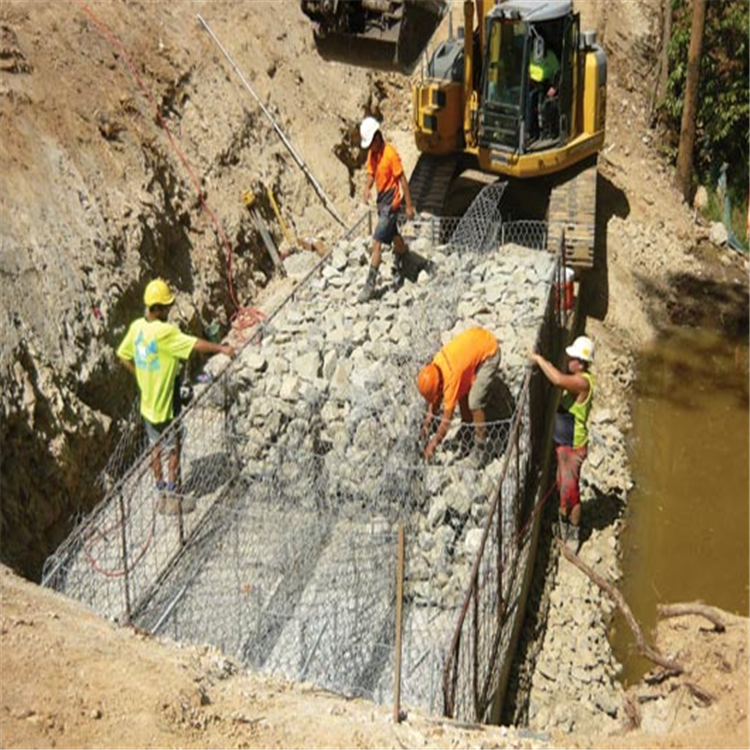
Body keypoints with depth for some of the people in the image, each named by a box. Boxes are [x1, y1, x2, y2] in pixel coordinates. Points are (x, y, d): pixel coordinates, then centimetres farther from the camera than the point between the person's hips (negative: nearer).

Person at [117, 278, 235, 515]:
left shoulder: (137, 326, -2)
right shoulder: (164, 332, -27)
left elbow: (123, 355, 9)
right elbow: (194, 344, -36)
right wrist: (220, 348, -35)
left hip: (147, 404, 8)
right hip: (165, 406, -8)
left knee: (155, 448, 19)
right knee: (174, 449, 9)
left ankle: (161, 494, 33)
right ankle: (172, 499, 19)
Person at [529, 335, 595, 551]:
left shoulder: (582, 382, -27)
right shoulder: (575, 379, 3)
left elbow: (558, 380, -43)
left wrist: (539, 359, -31)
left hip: (573, 447, -9)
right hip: (563, 443, 9)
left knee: (570, 491, 2)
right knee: (562, 486, 21)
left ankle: (574, 534, 17)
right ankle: (564, 520, 38)